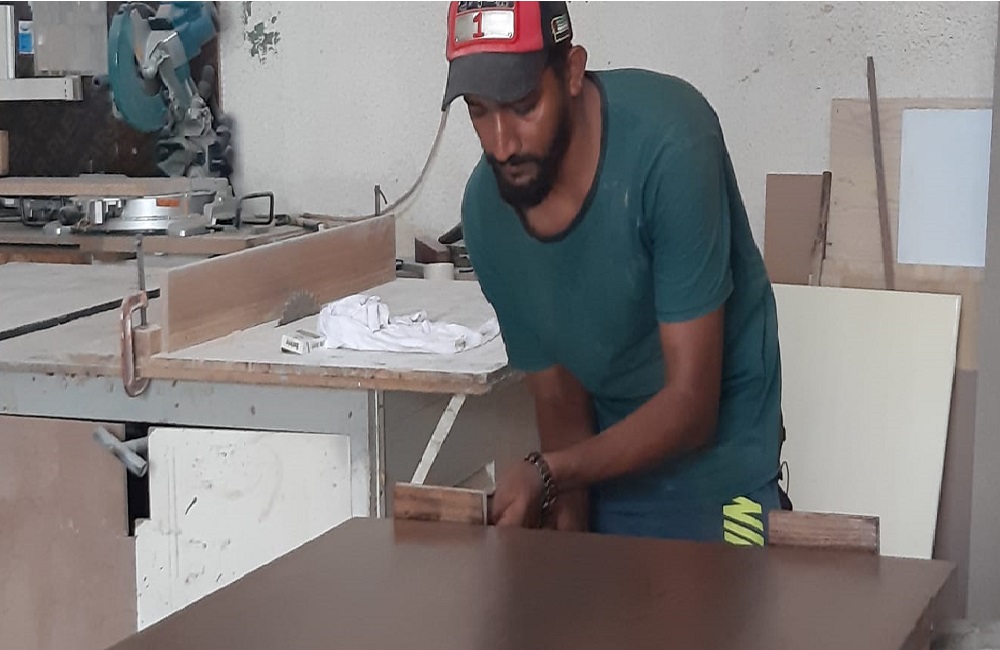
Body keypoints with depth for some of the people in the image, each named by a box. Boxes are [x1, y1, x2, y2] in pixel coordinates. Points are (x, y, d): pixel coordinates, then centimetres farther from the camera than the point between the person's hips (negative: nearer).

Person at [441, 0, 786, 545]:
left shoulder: (667, 142, -28)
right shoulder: (485, 209, -12)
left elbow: (689, 404, -26)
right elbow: (558, 400, -4)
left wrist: (546, 475, -35)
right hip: (606, 453, 4)